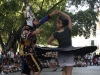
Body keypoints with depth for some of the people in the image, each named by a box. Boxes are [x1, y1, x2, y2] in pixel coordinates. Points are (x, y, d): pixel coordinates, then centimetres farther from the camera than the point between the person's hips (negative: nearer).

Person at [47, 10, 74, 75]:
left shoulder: (55, 34, -5)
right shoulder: (68, 30, -6)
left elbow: (49, 42, 9)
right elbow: (68, 18, 6)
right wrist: (60, 12, 3)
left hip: (61, 53, 2)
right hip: (69, 53, -2)